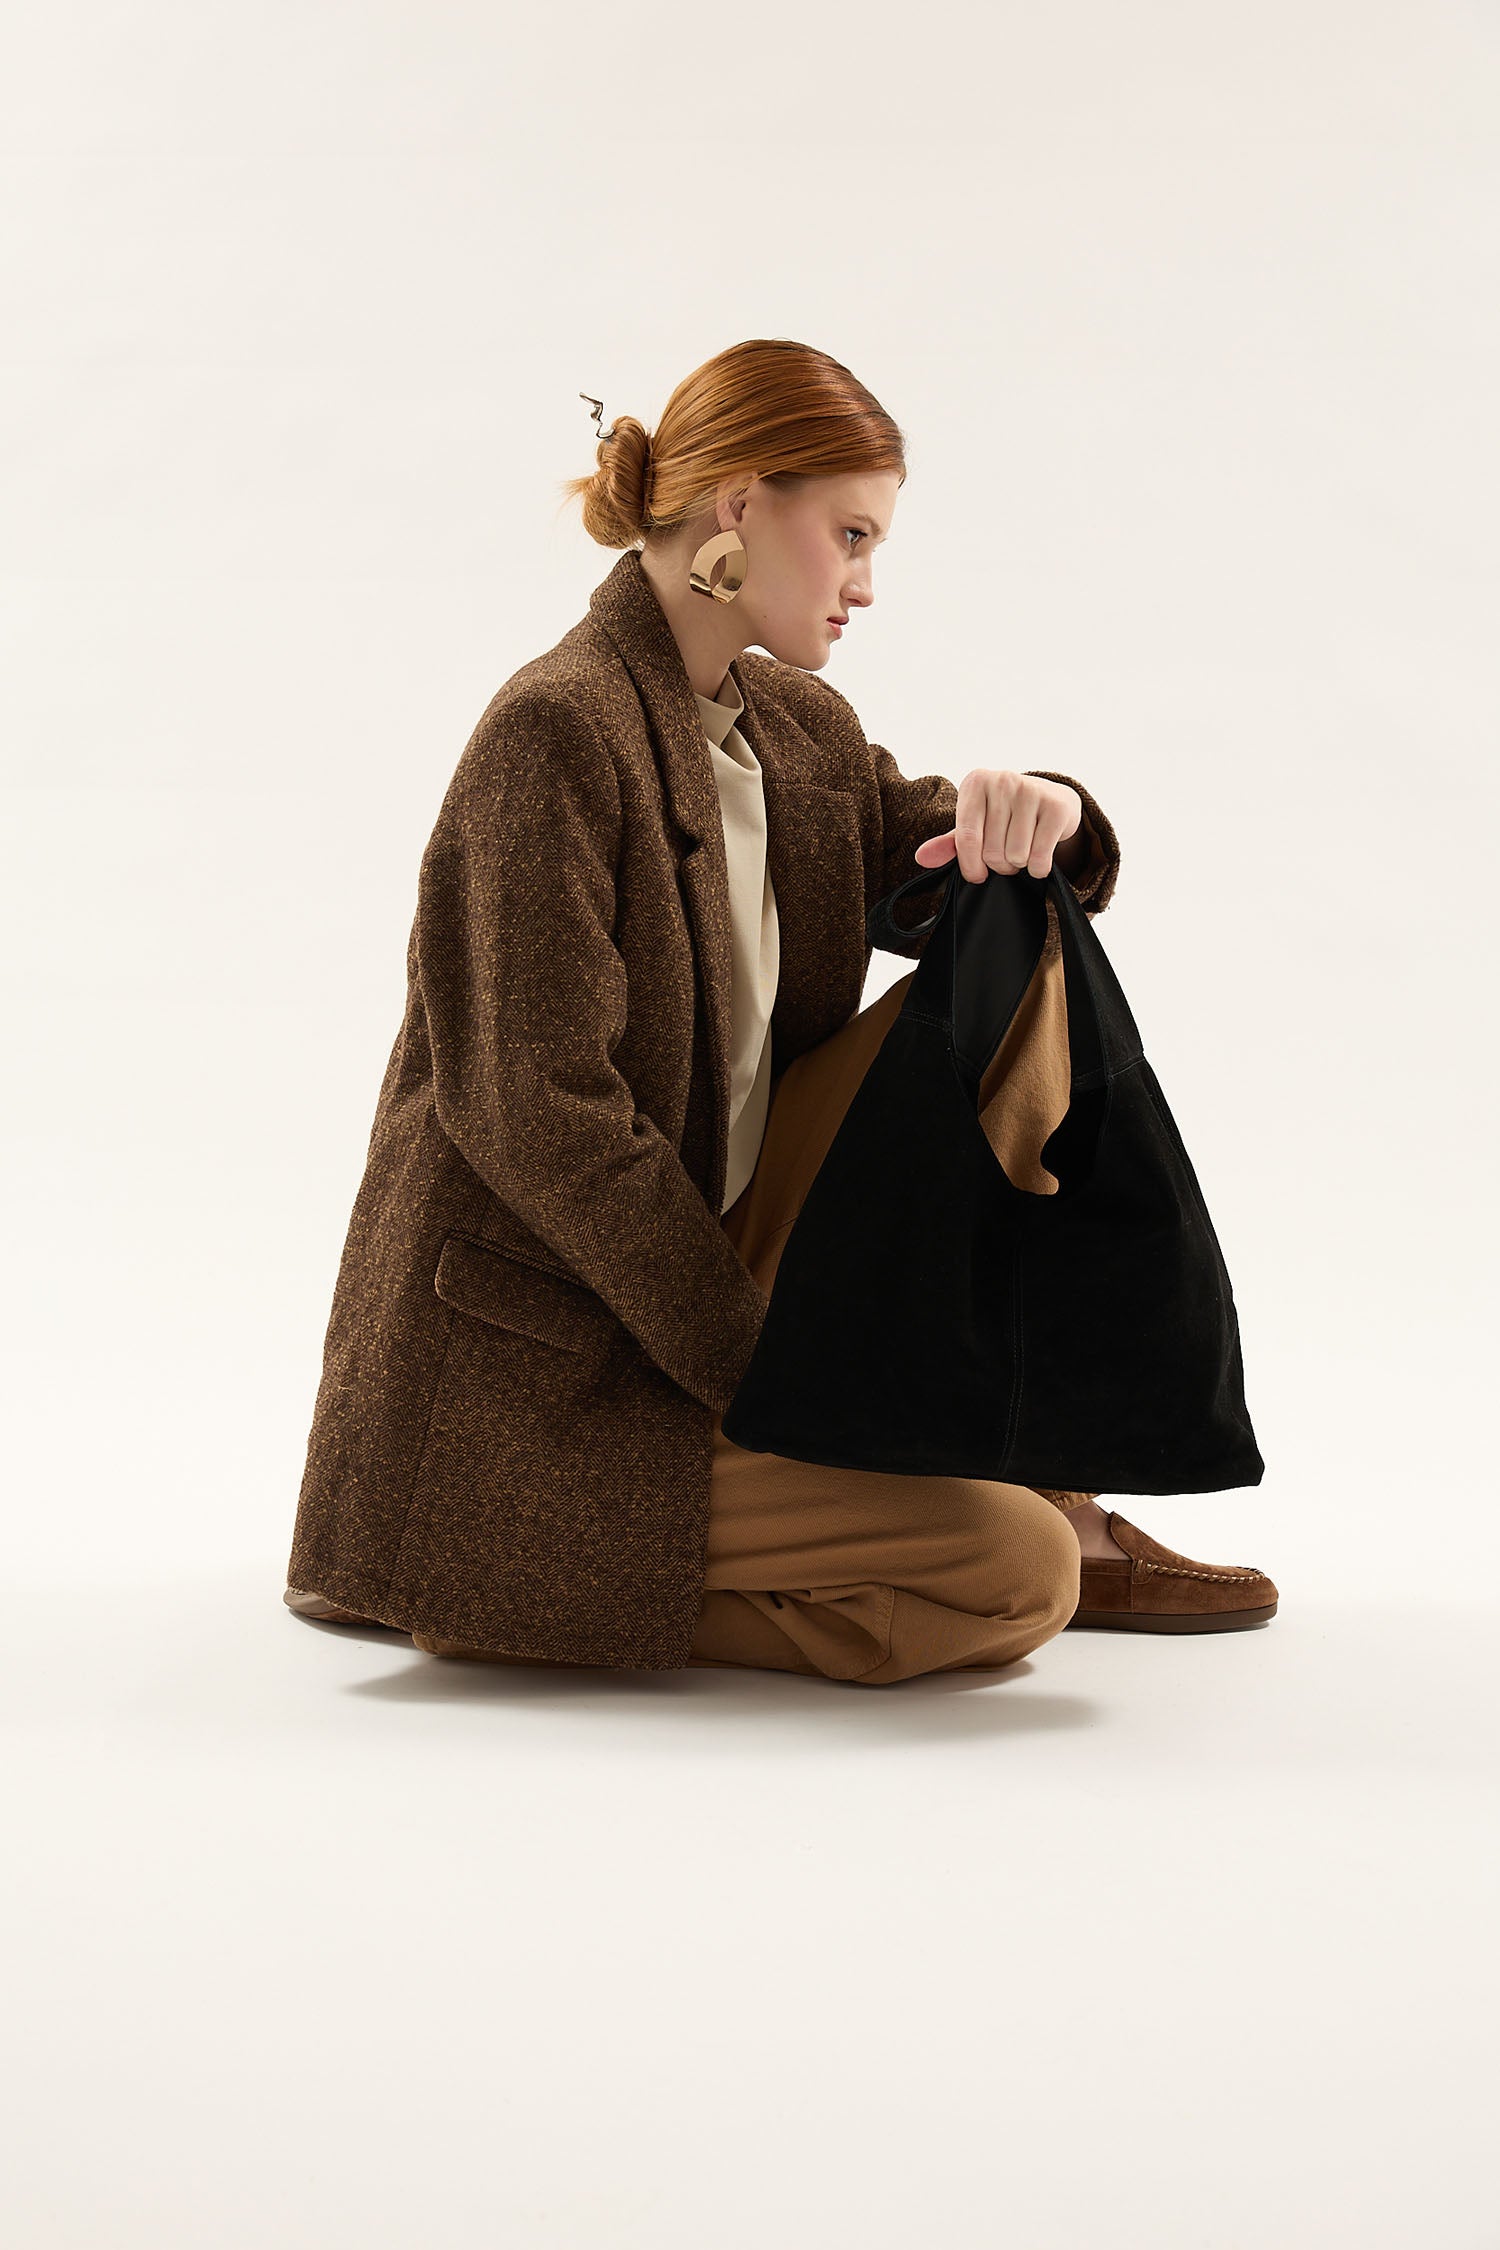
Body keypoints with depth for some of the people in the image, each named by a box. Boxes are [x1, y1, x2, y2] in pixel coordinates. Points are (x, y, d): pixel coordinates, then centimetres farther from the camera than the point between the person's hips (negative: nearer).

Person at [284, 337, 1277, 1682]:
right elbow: (541, 1117, -22)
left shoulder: (796, 725, 9)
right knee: (1013, 1578, -18)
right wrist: (766, 1371, -19)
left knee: (1019, 968, 1)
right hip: (545, 1382, -9)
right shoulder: (557, 736, -17)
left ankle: (1054, 1499, 2)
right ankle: (505, 1585, -4)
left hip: (727, 1258, 9)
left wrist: (1035, 810, -12)